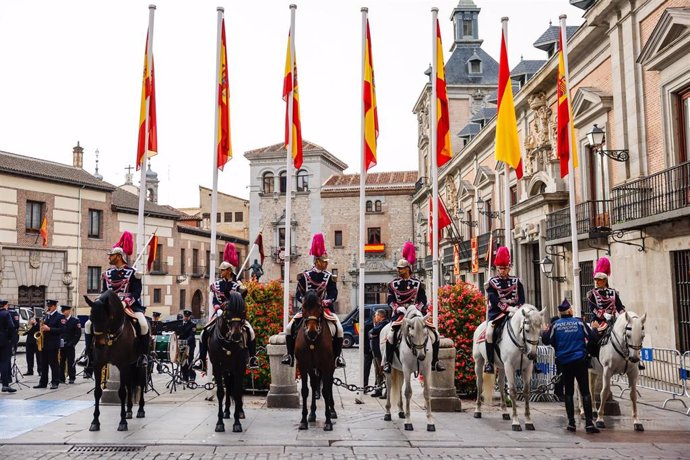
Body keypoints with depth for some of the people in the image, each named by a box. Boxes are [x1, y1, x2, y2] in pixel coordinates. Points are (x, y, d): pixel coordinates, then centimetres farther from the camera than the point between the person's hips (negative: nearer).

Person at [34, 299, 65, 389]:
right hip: (43, 344, 7)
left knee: (54, 364, -2)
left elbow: (61, 330, -15)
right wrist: (41, 328, 3)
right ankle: (43, 382, 16)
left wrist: (49, 329, -22)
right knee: (43, 364, 10)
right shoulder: (45, 316, 16)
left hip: (53, 344, -7)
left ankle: (55, 383, 3)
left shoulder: (60, 316, -6)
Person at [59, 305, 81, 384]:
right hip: (60, 345, 4)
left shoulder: (75, 321, -2)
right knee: (61, 362, 4)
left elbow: (78, 334, -5)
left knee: (70, 362, 1)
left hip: (69, 346, -4)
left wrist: (72, 343, -12)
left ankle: (72, 378, 8)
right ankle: (61, 378, 12)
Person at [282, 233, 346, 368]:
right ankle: (290, 354, 3)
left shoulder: (329, 277, 3)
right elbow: (298, 294, 1)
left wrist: (326, 302, -23)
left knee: (339, 329, -20)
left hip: (324, 309, 0)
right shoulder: (304, 276, 1)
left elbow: (333, 295, -4)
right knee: (290, 328, -15)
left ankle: (337, 356, -4)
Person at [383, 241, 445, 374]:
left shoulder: (418, 283, 7)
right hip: (399, 314, -1)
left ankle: (434, 361, 7)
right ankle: (388, 362, -20)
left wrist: (416, 308, -16)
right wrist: (398, 308, -17)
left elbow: (423, 300, 3)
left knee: (434, 333, -7)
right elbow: (390, 300, 2)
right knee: (391, 334, -29)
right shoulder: (393, 284, 7)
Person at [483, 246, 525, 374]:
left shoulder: (516, 281, 12)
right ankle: (489, 361, -16)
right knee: (489, 332, -25)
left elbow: (522, 298, 6)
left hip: (514, 311, 3)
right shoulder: (492, 282, 3)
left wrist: (517, 308, -15)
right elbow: (494, 299, -9)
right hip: (497, 312, -3)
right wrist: (508, 308, -20)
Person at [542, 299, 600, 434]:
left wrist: (544, 332, 16)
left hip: (564, 362, 1)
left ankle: (571, 423, 10)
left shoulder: (556, 325, -3)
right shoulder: (579, 322, -3)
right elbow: (592, 337, -3)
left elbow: (546, 341, -3)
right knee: (585, 391, 1)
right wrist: (595, 329, 18)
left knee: (568, 392, 10)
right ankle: (589, 422, -4)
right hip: (580, 361, -1)